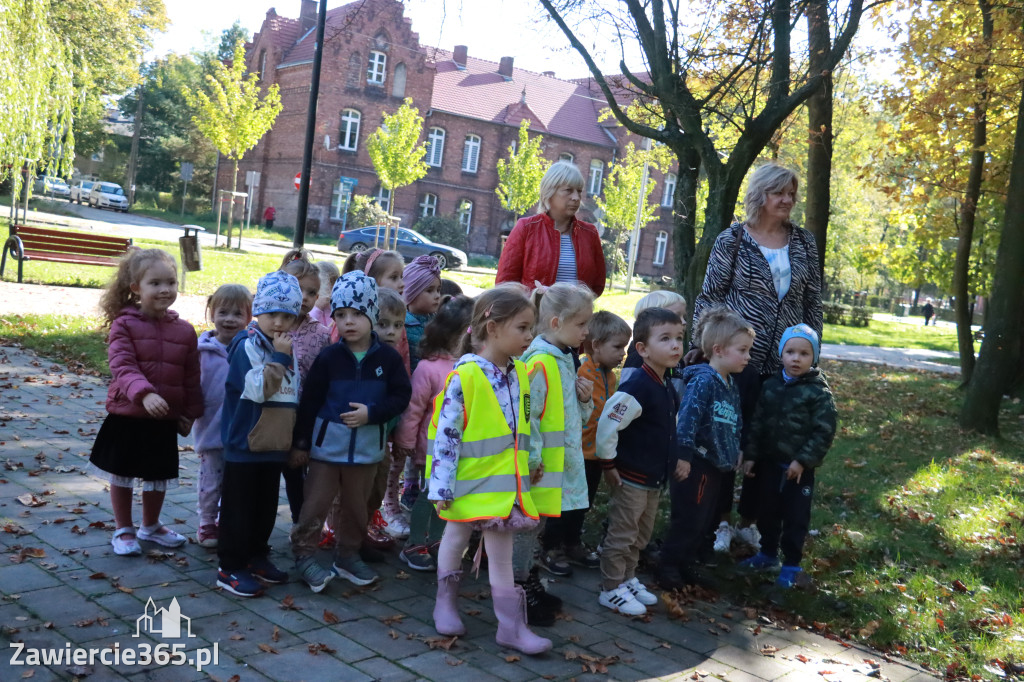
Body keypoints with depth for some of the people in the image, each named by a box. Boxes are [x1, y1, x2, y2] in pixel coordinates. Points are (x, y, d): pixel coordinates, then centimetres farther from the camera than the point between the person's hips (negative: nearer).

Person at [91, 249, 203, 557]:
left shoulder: (184, 331, 0)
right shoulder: (124, 324, -11)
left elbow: (191, 377, 6)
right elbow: (123, 367, -22)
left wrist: (190, 413, 6)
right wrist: (144, 393, -37)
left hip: (165, 419, 3)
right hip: (127, 416, -3)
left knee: (159, 477, 16)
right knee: (122, 476, 11)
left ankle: (151, 526, 38)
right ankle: (124, 530, 28)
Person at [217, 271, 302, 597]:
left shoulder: (286, 349, 10)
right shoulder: (248, 345, -14)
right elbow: (258, 389, -26)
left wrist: (296, 442, 21)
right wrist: (279, 356, -26)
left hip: (275, 446, 8)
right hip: (245, 445, -8)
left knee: (267, 507, 17)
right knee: (239, 509, 2)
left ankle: (256, 557, 31)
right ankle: (230, 567, 12)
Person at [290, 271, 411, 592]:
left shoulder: (388, 357, -5)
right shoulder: (329, 357, -6)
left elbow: (401, 396, -2)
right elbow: (310, 401, -3)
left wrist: (372, 413, -18)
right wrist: (301, 442, -2)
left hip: (367, 445, 2)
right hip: (327, 443, -1)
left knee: (356, 505, 14)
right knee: (316, 503, 4)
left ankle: (347, 555, 31)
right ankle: (304, 554, 20)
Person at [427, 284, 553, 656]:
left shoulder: (520, 374, 2)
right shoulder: (464, 377, -20)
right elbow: (446, 433, -18)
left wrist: (530, 465, 17)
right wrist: (442, 486, -17)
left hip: (507, 482, 5)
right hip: (469, 482, -5)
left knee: (501, 548, 9)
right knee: (456, 538, 16)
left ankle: (511, 625, 15)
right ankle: (446, 602, 38)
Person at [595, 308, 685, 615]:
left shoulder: (668, 387, 6)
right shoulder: (636, 387, -24)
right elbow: (606, 426, -25)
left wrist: (676, 460, 18)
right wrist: (608, 465, -18)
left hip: (655, 479, 9)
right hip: (630, 479, -9)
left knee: (641, 537, 21)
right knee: (621, 536, 4)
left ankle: (627, 579, 37)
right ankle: (611, 589, 16)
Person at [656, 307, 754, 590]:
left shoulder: (731, 385, 10)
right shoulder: (703, 380, -19)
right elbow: (687, 418, -25)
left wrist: (735, 453, 21)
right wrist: (683, 455, -26)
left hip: (717, 465, 9)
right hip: (696, 464, -9)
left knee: (704, 521, 16)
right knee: (688, 520, -1)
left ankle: (685, 563, 29)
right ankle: (669, 565, 14)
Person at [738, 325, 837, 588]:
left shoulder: (819, 393, -11)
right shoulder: (771, 386, 4)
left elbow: (824, 432, -13)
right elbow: (758, 423, 8)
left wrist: (804, 460, -16)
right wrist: (750, 455, 5)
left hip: (799, 469, -5)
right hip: (769, 462, 5)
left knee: (795, 518, 4)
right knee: (767, 512, 17)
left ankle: (791, 565, 18)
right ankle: (768, 554, 34)